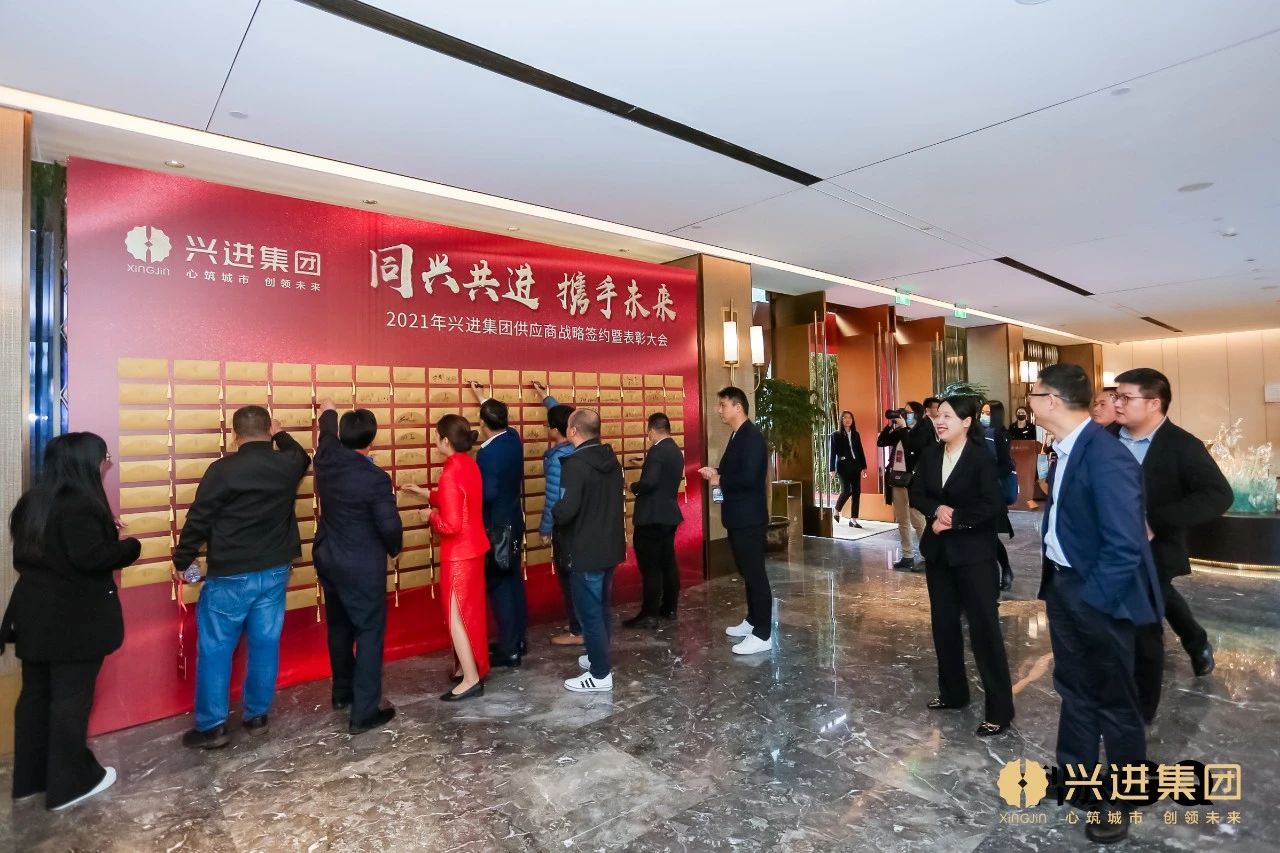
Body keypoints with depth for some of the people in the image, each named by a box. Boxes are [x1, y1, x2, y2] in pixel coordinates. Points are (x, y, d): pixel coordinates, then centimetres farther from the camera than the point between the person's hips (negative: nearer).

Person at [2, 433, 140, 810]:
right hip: (74, 619, -9)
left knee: (36, 694, 18)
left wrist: (108, 537, 14)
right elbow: (91, 557, -26)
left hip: (35, 614, 9)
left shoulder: (33, 501, 8)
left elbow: (35, 551, 17)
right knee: (71, 697, 3)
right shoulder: (78, 504, -21)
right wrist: (130, 545, -10)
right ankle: (70, 783, 16)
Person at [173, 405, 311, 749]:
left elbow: (199, 520, -8)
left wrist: (181, 560, 6)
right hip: (274, 572, 4)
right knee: (265, 644, 13)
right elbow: (302, 456, 25)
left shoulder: (223, 469, -14)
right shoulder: (288, 464, -2)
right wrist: (281, 434, 36)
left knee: (215, 648, 9)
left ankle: (211, 726, 16)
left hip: (230, 576, -4)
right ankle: (257, 716, 25)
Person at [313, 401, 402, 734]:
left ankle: (342, 692, 39)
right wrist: (394, 550, 3)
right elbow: (390, 527, -19)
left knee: (339, 626, 22)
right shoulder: (376, 479, -23)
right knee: (369, 632, 3)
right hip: (362, 566, -7)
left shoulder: (328, 458, -4)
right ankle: (364, 712, 7)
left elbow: (328, 435, 20)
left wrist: (328, 412, 41)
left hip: (327, 558, 7)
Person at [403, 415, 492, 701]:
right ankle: (473, 666, 33)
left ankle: (471, 680, 13)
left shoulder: (450, 474, -25)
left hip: (458, 554, -9)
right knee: (470, 611, 20)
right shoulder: (470, 465, 2)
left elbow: (450, 525, -26)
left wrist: (430, 515, -8)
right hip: (474, 548, 9)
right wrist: (427, 493, 21)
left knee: (456, 616, 4)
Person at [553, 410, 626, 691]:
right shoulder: (611, 459, 7)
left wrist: (555, 512, -5)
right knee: (602, 607, 21)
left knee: (589, 612, 3)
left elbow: (565, 510, -27)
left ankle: (600, 674, 11)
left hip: (586, 551, -8)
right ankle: (600, 657, 36)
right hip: (610, 547, 9)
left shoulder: (575, 463, -20)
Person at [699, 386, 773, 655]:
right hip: (737, 516, 10)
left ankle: (763, 634, 7)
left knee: (755, 573, -2)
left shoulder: (752, 435, -17)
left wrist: (720, 481, -13)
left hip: (749, 517, -10)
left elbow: (748, 477, -27)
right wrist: (717, 473, 2)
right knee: (746, 571, 19)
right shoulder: (737, 435, 14)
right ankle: (752, 620, 33)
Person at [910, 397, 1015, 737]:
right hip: (938, 551, 6)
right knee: (943, 623, 14)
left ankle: (1000, 709, 11)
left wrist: (955, 520, -17)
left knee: (984, 628, -1)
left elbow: (993, 506, -17)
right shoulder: (929, 455, 5)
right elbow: (916, 494, 6)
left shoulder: (981, 458, -12)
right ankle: (952, 692, 30)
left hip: (973, 553, -6)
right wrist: (937, 509, -12)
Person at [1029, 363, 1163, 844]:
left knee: (1113, 699, 12)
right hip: (1064, 585, 9)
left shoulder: (1106, 457, -24)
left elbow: (1124, 545, -26)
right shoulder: (1066, 450, 3)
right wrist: (1054, 586, 10)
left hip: (1098, 595, -8)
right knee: (1073, 688, 22)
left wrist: (1089, 598, -18)